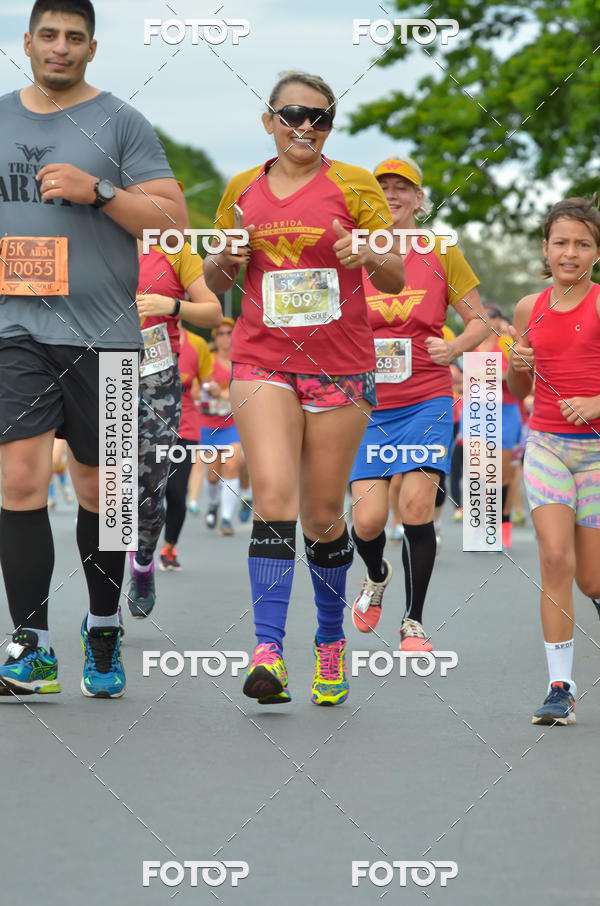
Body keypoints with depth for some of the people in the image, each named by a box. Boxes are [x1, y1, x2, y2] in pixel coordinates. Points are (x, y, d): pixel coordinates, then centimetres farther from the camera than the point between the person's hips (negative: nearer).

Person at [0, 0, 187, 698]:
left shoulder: (119, 123, 2)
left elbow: (171, 218, -3)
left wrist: (97, 191, -14)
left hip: (102, 332, -2)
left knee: (97, 488, 7)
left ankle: (103, 630, 25)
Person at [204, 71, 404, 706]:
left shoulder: (354, 185, 3)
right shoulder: (242, 190, 10)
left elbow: (396, 279, 1)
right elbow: (215, 283, 19)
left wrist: (369, 255, -20)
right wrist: (225, 259, -4)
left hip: (340, 365, -1)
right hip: (262, 360, 1)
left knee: (323, 516, 4)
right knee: (273, 492, -18)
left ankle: (330, 640, 25)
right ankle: (268, 650, -21)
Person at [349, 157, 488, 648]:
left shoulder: (442, 254, 3)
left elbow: (479, 320, 9)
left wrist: (455, 346, -11)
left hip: (427, 400, -1)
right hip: (368, 402, 1)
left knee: (417, 505, -14)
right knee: (368, 518, -8)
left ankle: (414, 622, 3)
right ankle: (377, 575, 28)